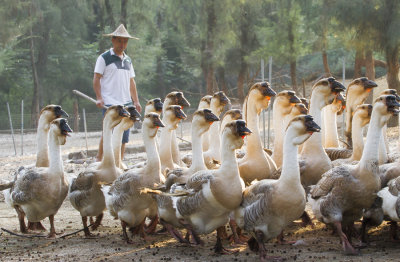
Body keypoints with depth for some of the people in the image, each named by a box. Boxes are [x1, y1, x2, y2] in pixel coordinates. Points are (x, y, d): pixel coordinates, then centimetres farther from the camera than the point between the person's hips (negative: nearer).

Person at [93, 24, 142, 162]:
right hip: (110, 103, -6)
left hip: (126, 103, 6)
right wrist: (99, 97, -15)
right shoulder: (104, 58, 0)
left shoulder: (128, 60, 19)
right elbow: (96, 79, -4)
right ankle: (99, 159, 4)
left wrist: (136, 101, 14)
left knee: (124, 135, 3)